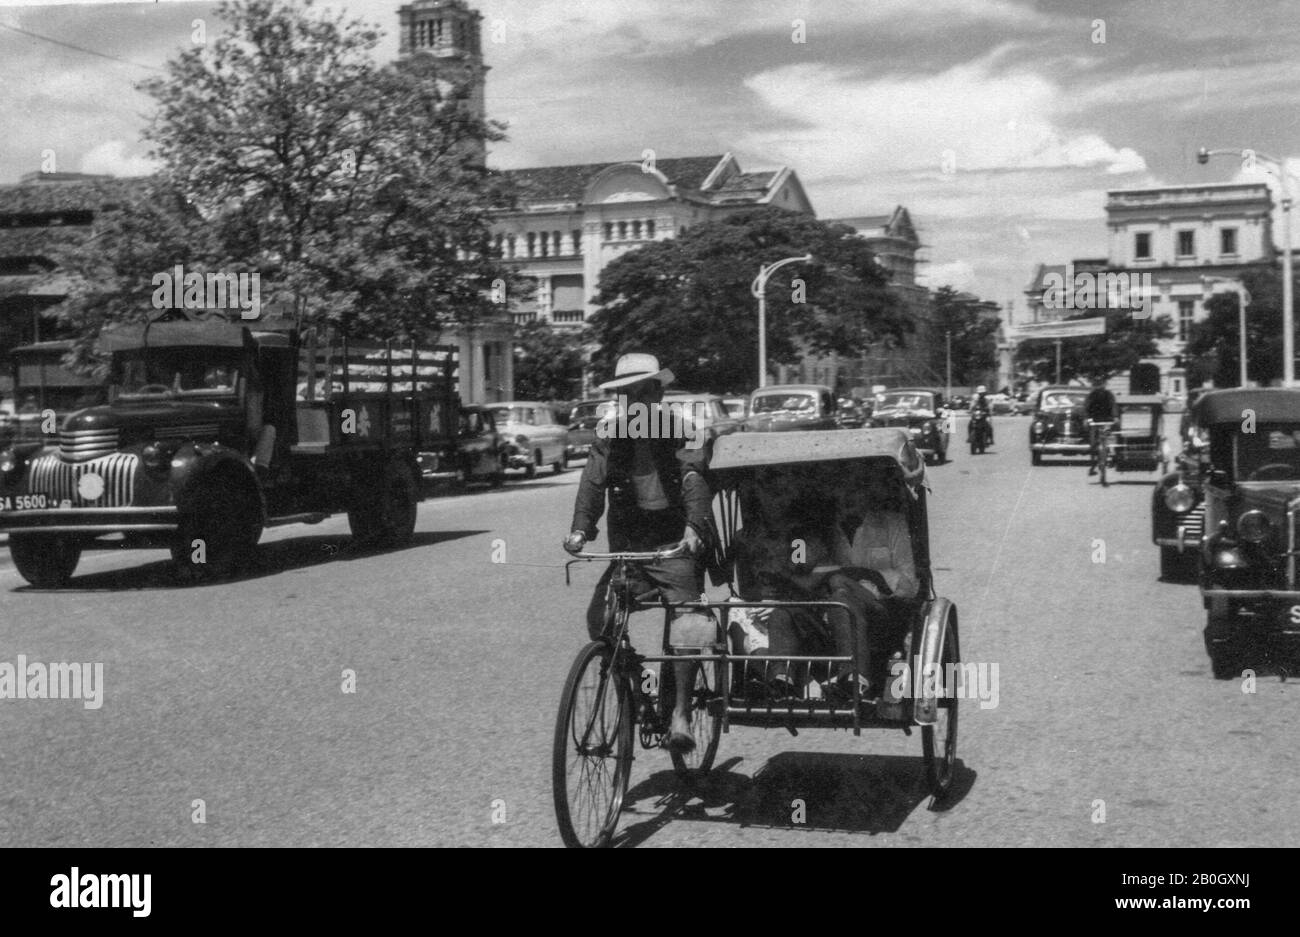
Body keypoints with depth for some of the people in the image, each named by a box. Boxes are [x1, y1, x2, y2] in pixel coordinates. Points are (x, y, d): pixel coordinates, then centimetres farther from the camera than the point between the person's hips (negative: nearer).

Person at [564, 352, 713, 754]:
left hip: (675, 546, -3)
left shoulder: (682, 434, -2)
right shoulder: (609, 436, 6)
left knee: (686, 625, -17)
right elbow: (592, 482, -3)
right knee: (598, 618, -9)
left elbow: (696, 483, -14)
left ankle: (681, 713, -10)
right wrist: (580, 528, -20)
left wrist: (693, 527, -32)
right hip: (626, 547, 3)